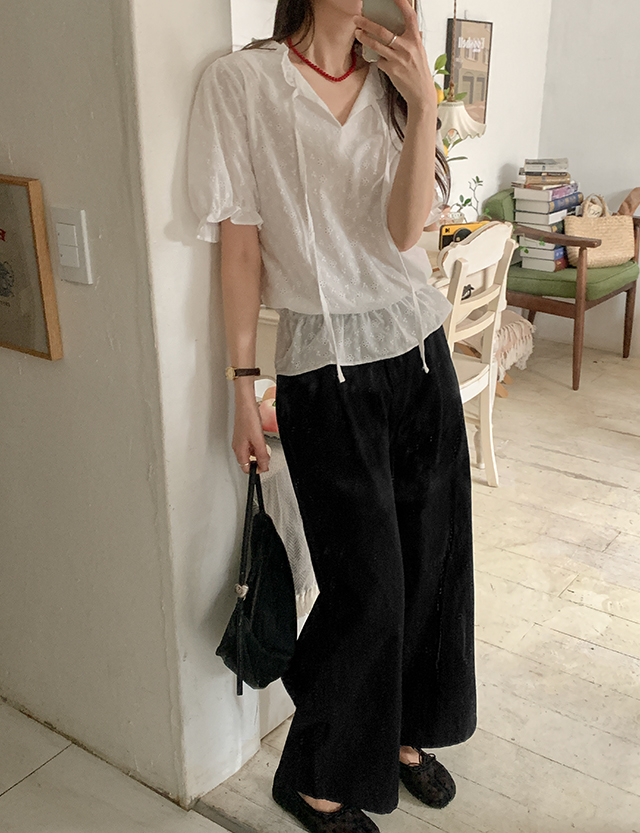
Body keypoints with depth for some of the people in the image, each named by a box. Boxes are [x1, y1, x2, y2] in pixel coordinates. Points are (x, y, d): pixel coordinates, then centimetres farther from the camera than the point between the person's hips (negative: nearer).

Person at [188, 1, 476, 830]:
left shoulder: (391, 86, 8)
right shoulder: (241, 81, -6)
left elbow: (404, 228, -7)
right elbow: (241, 242, -8)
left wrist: (422, 104, -17)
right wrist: (244, 387, -8)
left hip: (418, 350, 6)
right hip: (327, 369, -6)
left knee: (433, 558, 12)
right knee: (367, 583, -2)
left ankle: (400, 731, 38)